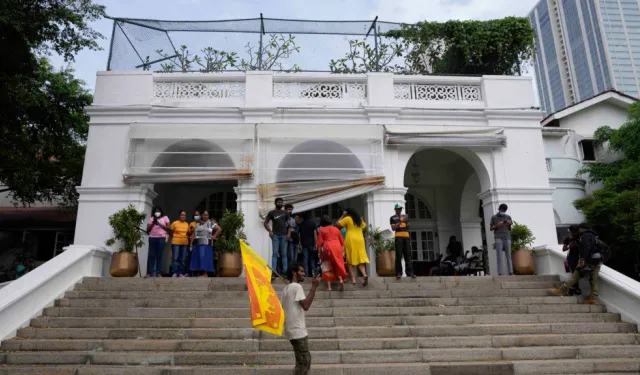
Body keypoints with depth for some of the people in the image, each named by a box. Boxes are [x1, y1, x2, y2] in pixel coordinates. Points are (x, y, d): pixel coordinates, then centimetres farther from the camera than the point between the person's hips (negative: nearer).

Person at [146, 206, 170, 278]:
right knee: (151, 255, -3)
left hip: (161, 238, -1)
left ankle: (158, 273, -2)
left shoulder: (165, 218, 10)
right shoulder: (151, 219, 14)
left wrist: (159, 224, -7)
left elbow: (168, 228, 1)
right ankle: (150, 272, -1)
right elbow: (147, 230, 9)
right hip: (152, 238, 2)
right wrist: (153, 223, -4)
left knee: (159, 255, -3)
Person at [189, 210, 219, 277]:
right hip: (197, 244, 5)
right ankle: (200, 273, 6)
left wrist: (214, 236, -5)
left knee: (205, 257, -9)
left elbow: (219, 229, -3)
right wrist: (192, 243, 8)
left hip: (206, 244, -5)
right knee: (197, 258, 2)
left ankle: (204, 273, -9)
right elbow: (194, 234, 17)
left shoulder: (211, 223, 4)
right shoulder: (197, 224, 19)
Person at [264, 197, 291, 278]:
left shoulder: (285, 213, 13)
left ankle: (285, 271, 7)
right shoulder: (272, 212, 7)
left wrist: (289, 233, 0)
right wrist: (270, 231, -6)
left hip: (284, 235, 2)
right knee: (275, 253, -6)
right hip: (275, 235, -2)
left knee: (284, 254, 4)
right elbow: (265, 223, 7)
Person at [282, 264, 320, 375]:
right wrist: (314, 287, -23)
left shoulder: (286, 288, 14)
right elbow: (306, 306, -25)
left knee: (302, 361, 17)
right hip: (298, 330, -9)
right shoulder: (296, 286, -14)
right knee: (304, 361, -4)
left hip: (291, 329, 9)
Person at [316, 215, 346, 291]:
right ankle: (341, 280, -12)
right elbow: (342, 241, 12)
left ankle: (329, 286, 1)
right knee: (338, 265, 13)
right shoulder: (336, 229, 13)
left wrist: (319, 252, 3)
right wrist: (342, 250, 17)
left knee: (327, 267, 5)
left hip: (327, 248, -3)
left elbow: (319, 242, -2)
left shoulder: (322, 230, 3)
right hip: (337, 248, 3)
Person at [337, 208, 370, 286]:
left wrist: (342, 215, 9)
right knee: (360, 259, 3)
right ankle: (364, 274, -21)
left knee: (350, 260, 3)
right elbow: (364, 226, 29)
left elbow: (338, 224, 2)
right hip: (359, 240, 4)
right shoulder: (360, 219, 14)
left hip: (350, 240, -4)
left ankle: (353, 279, -2)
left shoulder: (347, 218, -2)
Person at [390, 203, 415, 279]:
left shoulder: (405, 216, 21)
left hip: (406, 236, 4)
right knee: (399, 255, -7)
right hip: (398, 237, -4)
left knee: (408, 255, -1)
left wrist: (406, 221, -2)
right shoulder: (393, 218, 9)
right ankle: (398, 273, -8)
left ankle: (410, 272, -2)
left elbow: (408, 227, 18)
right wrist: (400, 221, -12)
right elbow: (393, 228, -2)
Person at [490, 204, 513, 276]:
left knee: (508, 255, -4)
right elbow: (490, 228, 8)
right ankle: (500, 272, -10)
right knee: (499, 255, -7)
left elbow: (510, 229, 15)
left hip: (507, 238, 2)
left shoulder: (508, 217, 13)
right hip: (498, 238, -2)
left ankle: (510, 271, -7)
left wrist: (509, 224, -7)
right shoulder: (494, 217, 10)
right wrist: (497, 225, -10)